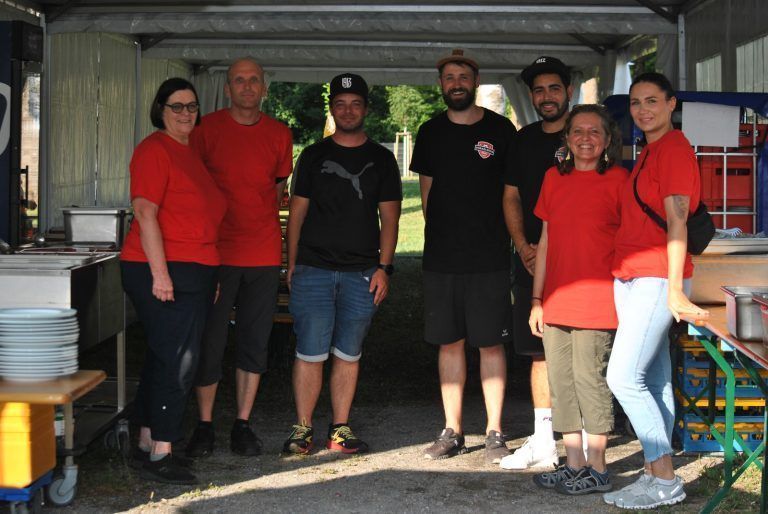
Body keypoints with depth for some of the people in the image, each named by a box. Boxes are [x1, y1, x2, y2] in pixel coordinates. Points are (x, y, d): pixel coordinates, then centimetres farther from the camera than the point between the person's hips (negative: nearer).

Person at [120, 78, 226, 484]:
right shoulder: (155, 149, -10)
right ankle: (159, 455, -4)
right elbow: (145, 211, -18)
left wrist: (210, 276, 24)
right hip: (162, 272, -9)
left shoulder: (189, 152, 18)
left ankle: (148, 443, 22)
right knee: (175, 362, -9)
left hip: (192, 272, 9)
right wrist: (160, 273, -23)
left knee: (163, 358, 14)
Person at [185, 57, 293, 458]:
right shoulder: (207, 129, -1)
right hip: (216, 252, -3)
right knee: (210, 341, 0)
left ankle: (242, 425, 17)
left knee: (255, 342, 6)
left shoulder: (279, 134, 8)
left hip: (264, 255, 3)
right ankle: (204, 425, 13)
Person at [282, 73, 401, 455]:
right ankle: (302, 429, 6)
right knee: (310, 352, -3)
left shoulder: (381, 159, 10)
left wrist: (384, 267, -2)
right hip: (313, 269, -1)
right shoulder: (313, 156, 10)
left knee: (348, 354, 6)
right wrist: (292, 264, 3)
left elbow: (389, 217, 7)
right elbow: (297, 213, 9)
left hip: (361, 273, 1)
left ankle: (340, 430, 14)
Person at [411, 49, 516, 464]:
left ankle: (494, 433, 9)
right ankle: (452, 431, 16)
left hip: (490, 258, -3)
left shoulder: (500, 130, 1)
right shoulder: (430, 133, 10)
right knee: (450, 343, 7)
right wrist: (443, 235, 8)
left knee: (490, 344, 1)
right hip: (441, 258, 3)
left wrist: (511, 238, 0)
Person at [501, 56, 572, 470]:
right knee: (539, 350, 8)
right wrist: (523, 246, 1)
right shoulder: (523, 140, 15)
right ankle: (543, 440, 15)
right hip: (531, 260, 5)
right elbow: (511, 197, 16)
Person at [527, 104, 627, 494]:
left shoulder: (617, 179, -3)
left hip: (596, 301, -5)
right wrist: (537, 298, 11)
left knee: (590, 380, -2)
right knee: (560, 382, 9)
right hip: (556, 301, 6)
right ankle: (574, 465, 20)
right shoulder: (555, 178, 12)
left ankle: (596, 470, 10)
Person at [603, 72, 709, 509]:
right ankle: (658, 476, 14)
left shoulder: (675, 149, -10)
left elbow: (677, 222, -16)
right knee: (654, 380, 10)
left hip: (656, 279, -9)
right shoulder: (649, 152, 18)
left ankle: (666, 481, -5)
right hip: (630, 277, 9)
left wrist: (675, 290, -19)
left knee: (624, 377, -12)